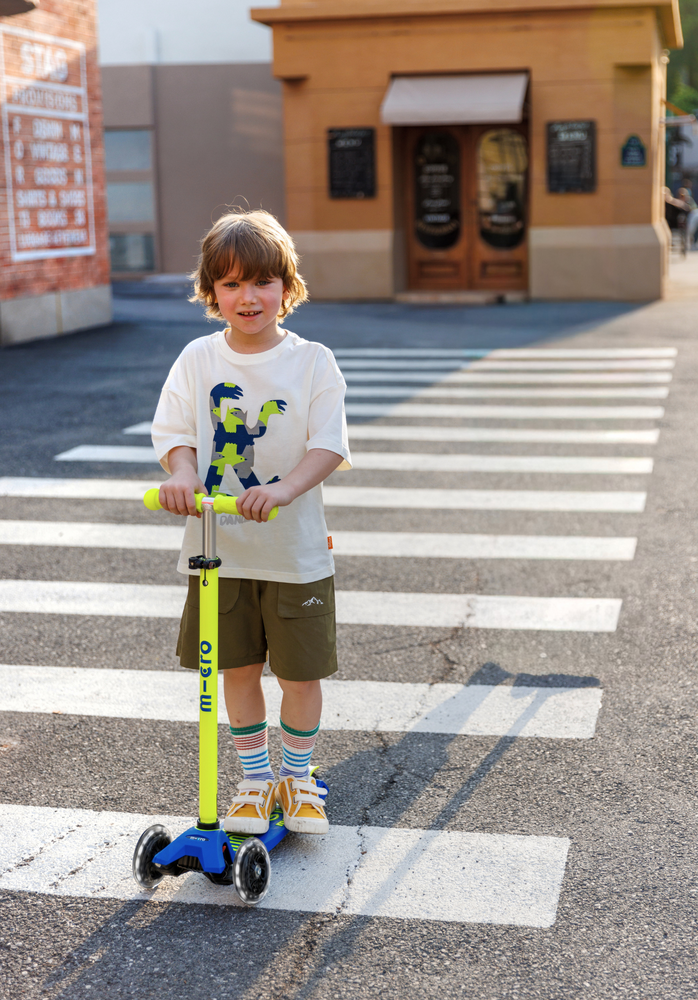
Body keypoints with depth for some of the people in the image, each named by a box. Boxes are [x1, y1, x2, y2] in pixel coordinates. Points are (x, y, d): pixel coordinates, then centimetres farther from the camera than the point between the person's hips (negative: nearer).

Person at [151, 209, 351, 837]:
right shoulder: (197, 360, 0)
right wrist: (182, 473, -23)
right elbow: (176, 431, -1)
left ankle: (298, 779, 30)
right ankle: (255, 778, 31)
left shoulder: (313, 362, -6)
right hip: (219, 547, 2)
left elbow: (328, 446, -13)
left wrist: (284, 488, -31)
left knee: (301, 671, 8)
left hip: (295, 549, -2)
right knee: (237, 667, 12)